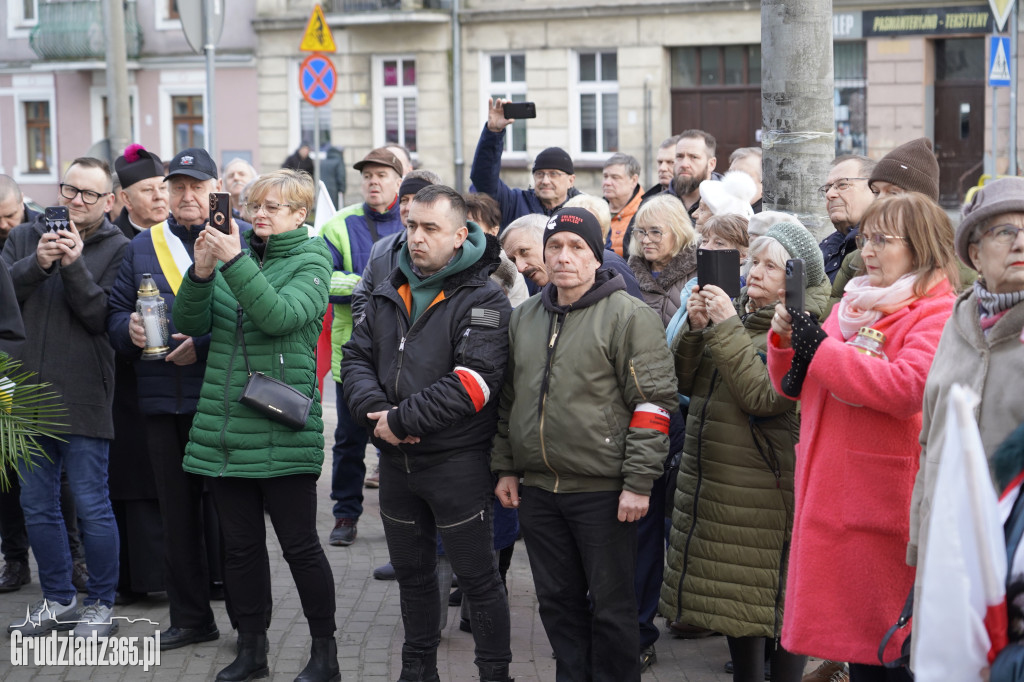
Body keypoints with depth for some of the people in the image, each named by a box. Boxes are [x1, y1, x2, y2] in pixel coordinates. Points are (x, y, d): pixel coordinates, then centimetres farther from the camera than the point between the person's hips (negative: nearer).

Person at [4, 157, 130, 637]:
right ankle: (57, 600, 27)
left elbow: (103, 318, -11)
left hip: (83, 398, -4)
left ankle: (101, 603, 16)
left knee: (91, 505, 1)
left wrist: (74, 266, -20)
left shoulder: (118, 250, -2)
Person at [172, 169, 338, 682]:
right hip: (223, 427, 5)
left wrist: (235, 262, -25)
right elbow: (190, 323, 4)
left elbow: (281, 317, -20)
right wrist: (201, 272, -13)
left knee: (299, 545, 1)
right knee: (240, 545, 11)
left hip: (281, 430, -5)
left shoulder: (311, 261, -2)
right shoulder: (233, 254, 12)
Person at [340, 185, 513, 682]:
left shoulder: (482, 299, -11)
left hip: (457, 460, -6)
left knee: (477, 577, 2)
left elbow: (472, 382, -22)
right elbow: (357, 357, 8)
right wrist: (375, 409, -12)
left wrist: (401, 420, -20)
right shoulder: (389, 294, 10)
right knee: (411, 572, 19)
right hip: (396, 459, 7)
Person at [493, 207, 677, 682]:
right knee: (558, 601, 14)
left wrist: (638, 482, -15)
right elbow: (509, 398, 21)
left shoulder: (629, 316, -8)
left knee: (611, 605, 3)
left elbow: (654, 403, -11)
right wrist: (505, 467, 15)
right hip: (537, 489, 6)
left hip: (603, 491, -6)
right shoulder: (523, 318, 12)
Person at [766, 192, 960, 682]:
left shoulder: (938, 315, -6)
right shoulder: (852, 305, 17)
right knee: (853, 638, 13)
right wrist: (785, 341, -3)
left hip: (885, 496, -7)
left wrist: (821, 349, -18)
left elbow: (907, 388, -24)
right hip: (828, 494, 7)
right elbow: (793, 386, 18)